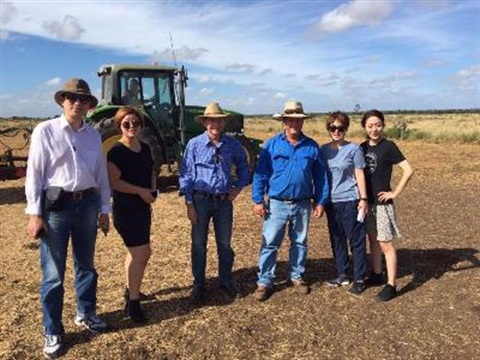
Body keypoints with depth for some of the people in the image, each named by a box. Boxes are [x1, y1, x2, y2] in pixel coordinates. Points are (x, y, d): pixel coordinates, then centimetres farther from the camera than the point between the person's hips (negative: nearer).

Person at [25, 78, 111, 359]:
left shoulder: (93, 136, 8)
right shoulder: (45, 131, -4)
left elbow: (102, 175, 12)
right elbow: (34, 173, -6)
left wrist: (104, 209, 11)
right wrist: (35, 213, -10)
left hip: (87, 204, 4)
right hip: (56, 205, -4)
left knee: (86, 265, 18)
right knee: (53, 273, 3)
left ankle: (86, 314, 37)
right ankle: (53, 331, 19)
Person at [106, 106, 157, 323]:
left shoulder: (145, 148, 9)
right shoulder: (117, 152, -14)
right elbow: (113, 181, -21)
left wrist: (153, 189, 2)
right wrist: (140, 191, -20)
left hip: (143, 207, 8)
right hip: (125, 209, -8)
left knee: (138, 252, 18)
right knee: (140, 254, -6)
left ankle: (131, 290, 38)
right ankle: (133, 303, 9)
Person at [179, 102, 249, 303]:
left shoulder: (232, 144, 0)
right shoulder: (194, 144, -8)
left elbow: (243, 166, 17)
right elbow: (186, 175, -6)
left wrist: (239, 186, 4)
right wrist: (189, 204, -9)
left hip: (224, 201, 2)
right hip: (201, 200, -2)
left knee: (225, 244, 12)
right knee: (199, 244, 8)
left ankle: (226, 281, 30)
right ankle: (198, 284, 23)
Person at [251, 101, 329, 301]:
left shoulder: (312, 146, 2)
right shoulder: (271, 145, -2)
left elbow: (320, 176, 7)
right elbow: (261, 174, -2)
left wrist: (320, 201, 4)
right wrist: (258, 200, -7)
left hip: (303, 205, 2)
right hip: (277, 204, -2)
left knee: (299, 243, 15)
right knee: (269, 243, 0)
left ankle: (297, 277, 32)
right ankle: (264, 282, 12)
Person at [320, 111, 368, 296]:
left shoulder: (354, 149, -4)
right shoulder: (324, 150, 7)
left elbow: (360, 175, -3)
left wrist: (363, 199, -7)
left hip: (350, 201, -4)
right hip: (331, 201, 5)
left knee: (356, 240, 2)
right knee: (336, 239, 13)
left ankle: (359, 279, 14)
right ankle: (342, 275, 27)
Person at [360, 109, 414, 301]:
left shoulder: (388, 146, -11)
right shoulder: (363, 147, 6)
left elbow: (408, 170, -16)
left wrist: (395, 193, -13)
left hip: (382, 203, -6)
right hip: (366, 201, 6)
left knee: (385, 244, -1)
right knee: (372, 240, 16)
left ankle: (391, 285, 8)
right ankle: (377, 275, 31)